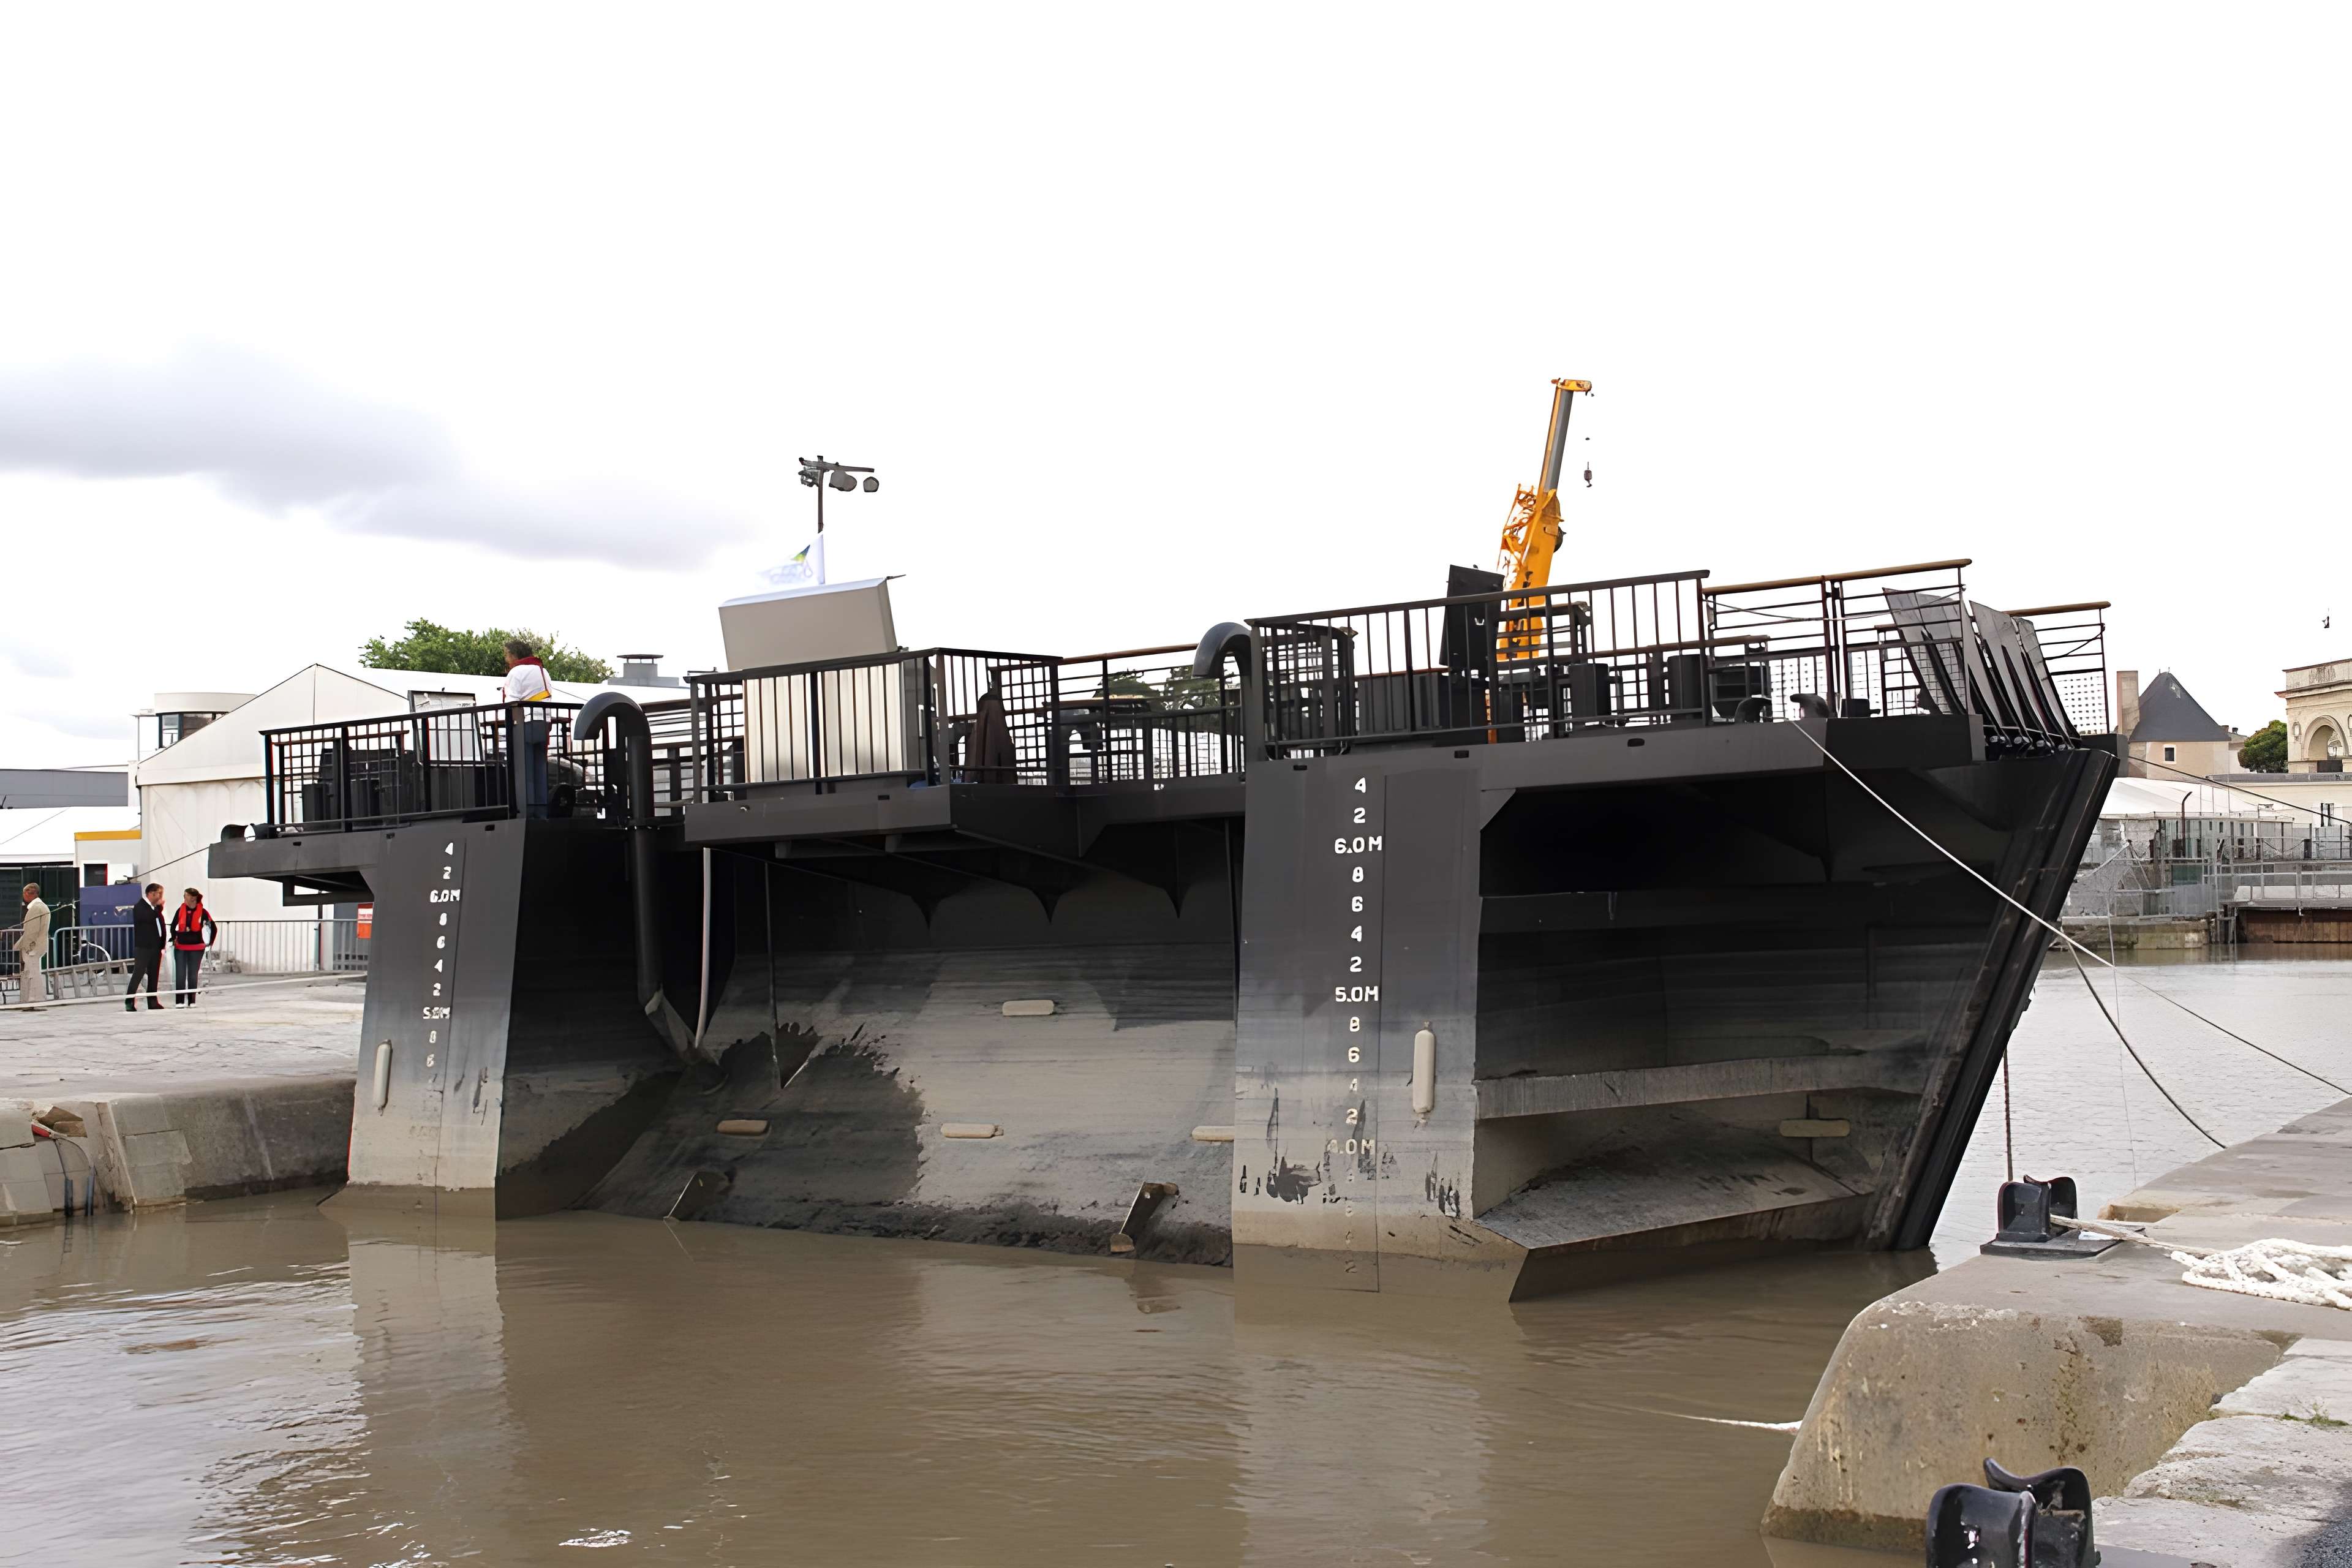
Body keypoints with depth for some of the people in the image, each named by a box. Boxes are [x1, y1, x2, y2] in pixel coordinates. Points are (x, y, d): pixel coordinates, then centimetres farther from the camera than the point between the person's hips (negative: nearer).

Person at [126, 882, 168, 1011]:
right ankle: (129, 1002, -6)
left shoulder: (155, 908, 15)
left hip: (156, 947, 8)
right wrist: (159, 907, -14)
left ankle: (153, 1001, 13)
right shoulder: (139, 907, -8)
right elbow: (150, 918, -22)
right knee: (138, 974, -8)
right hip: (143, 947, -8)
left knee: (154, 976, 9)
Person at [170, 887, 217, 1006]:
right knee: (180, 975, -2)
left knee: (193, 975, 6)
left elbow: (214, 928, 1)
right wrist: (174, 938, 9)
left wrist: (210, 944, 1)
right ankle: (179, 1001, 1)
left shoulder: (202, 912, -6)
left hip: (197, 948, -2)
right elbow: (173, 926, 14)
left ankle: (192, 1001, 12)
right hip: (180, 948, 2)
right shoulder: (181, 910, 0)